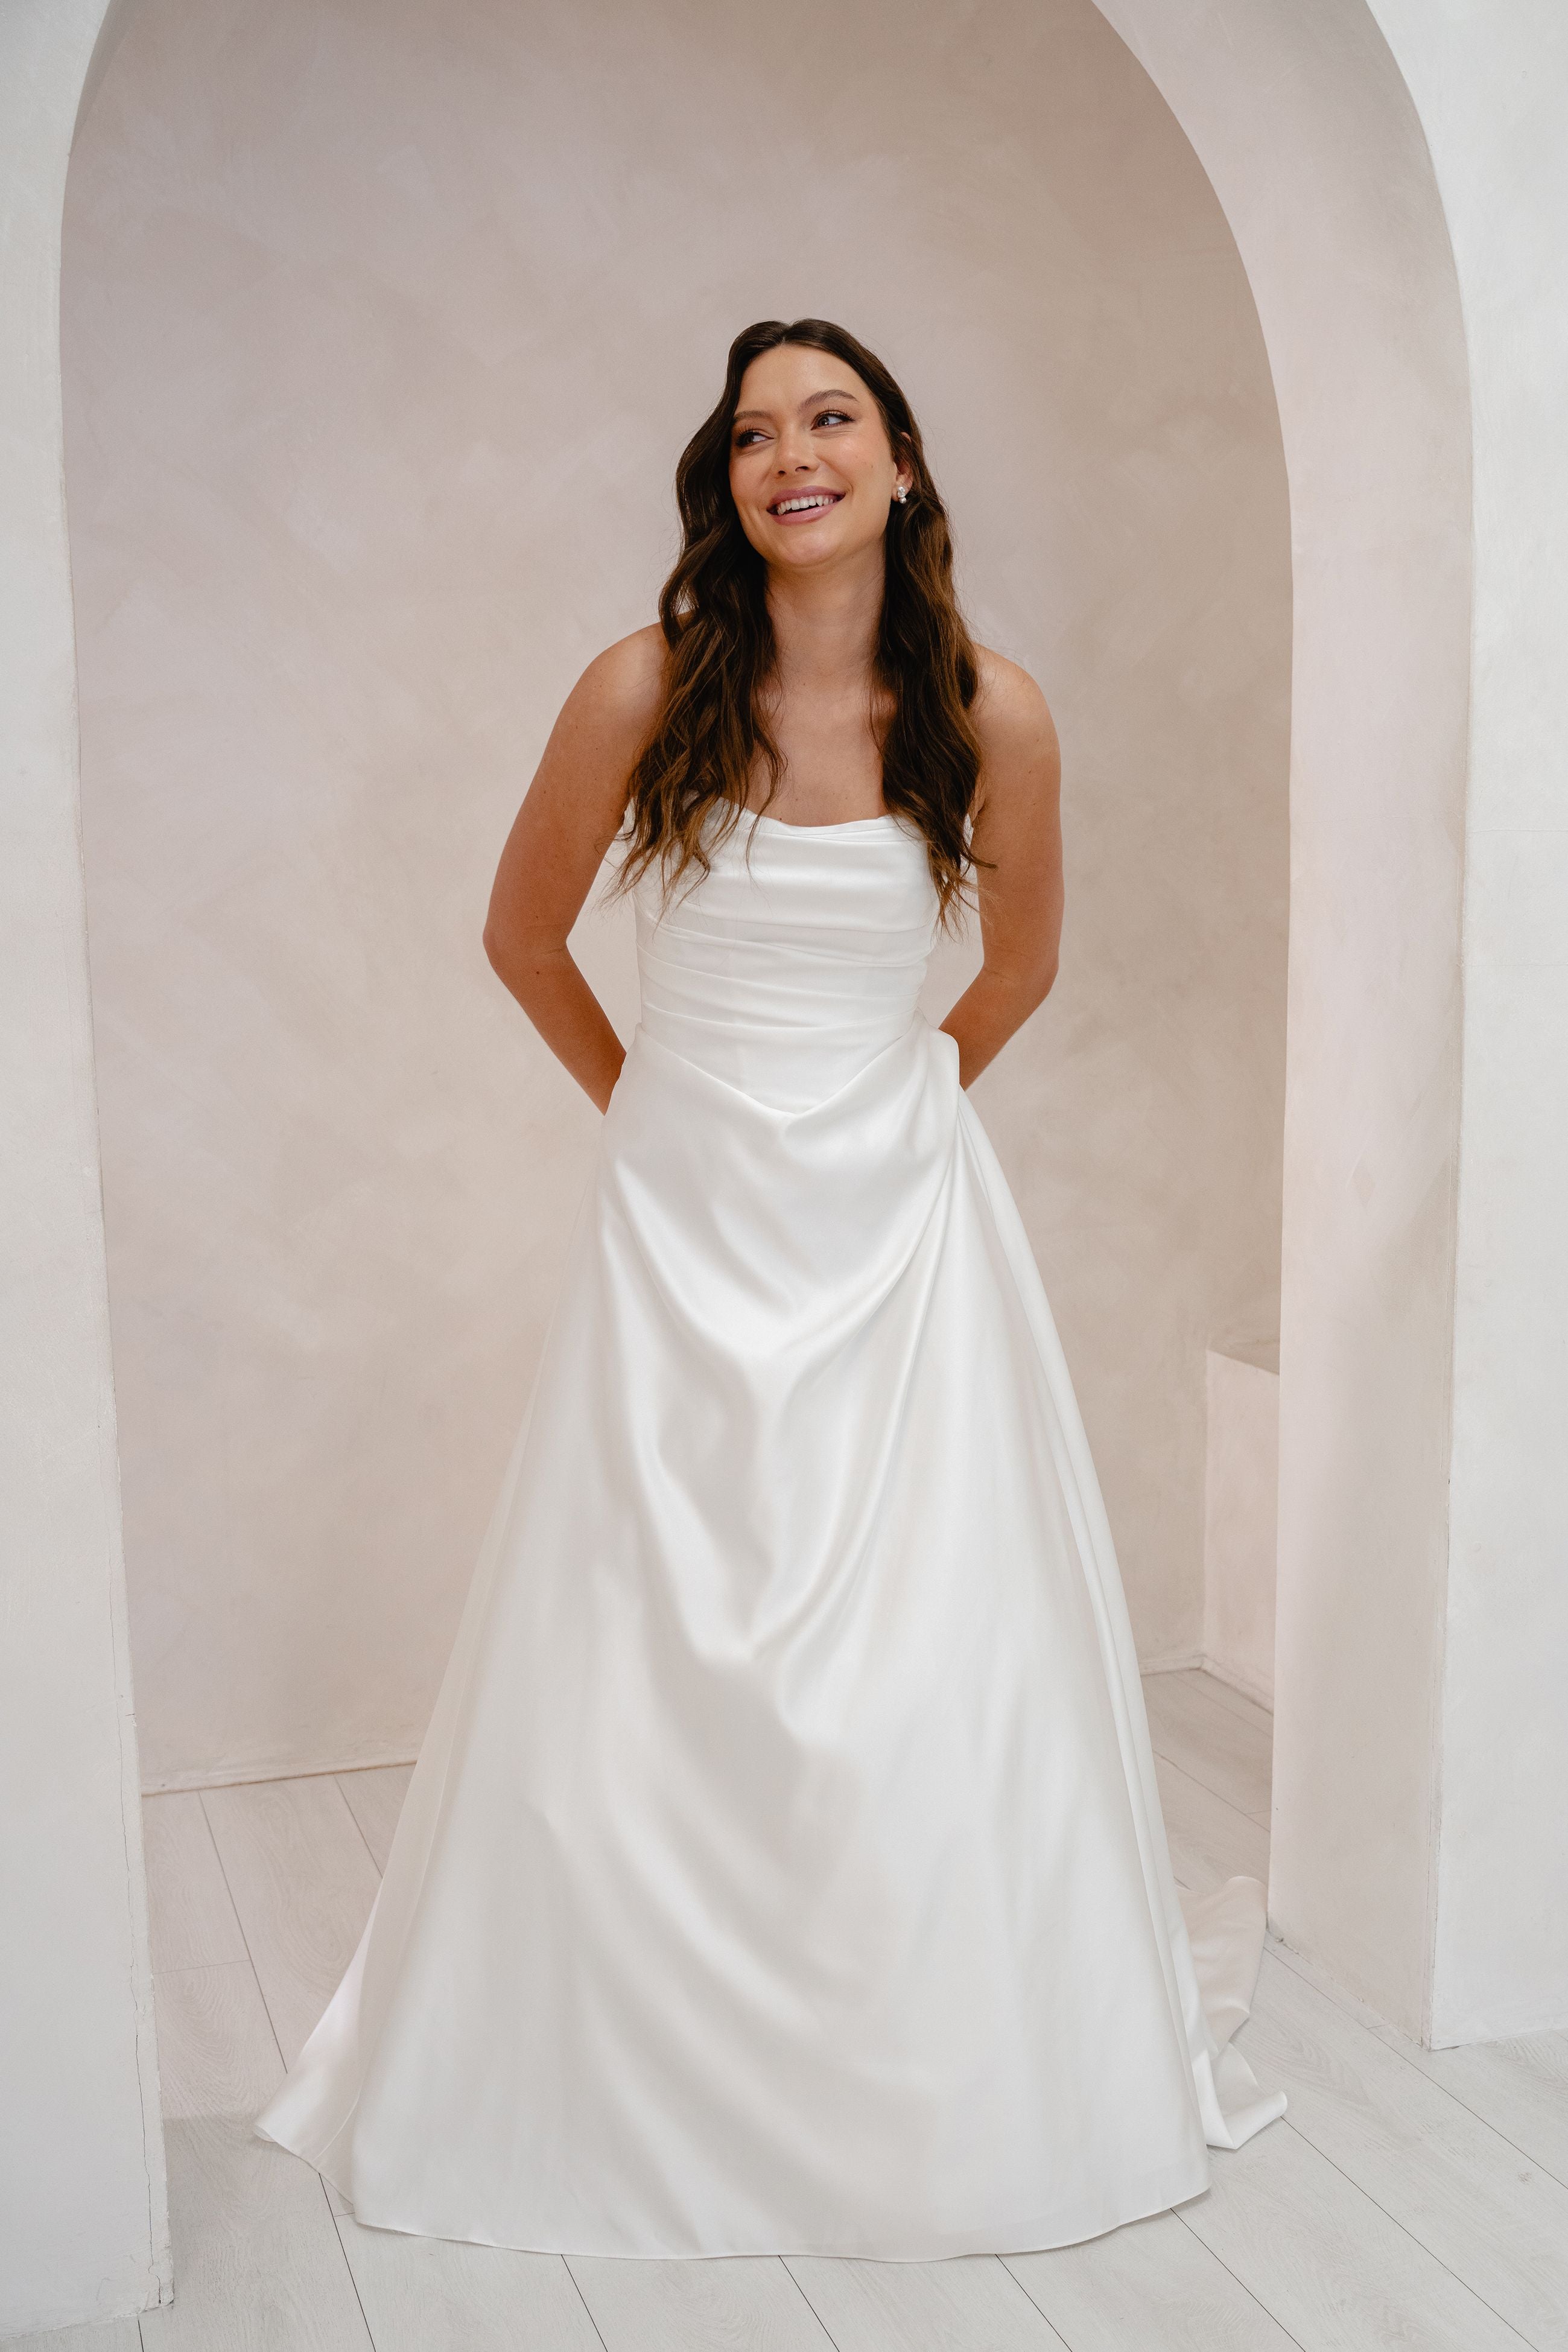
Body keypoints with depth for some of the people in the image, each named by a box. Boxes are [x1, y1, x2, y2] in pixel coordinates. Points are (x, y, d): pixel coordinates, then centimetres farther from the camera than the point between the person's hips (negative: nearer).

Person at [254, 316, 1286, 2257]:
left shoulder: (992, 711, -5)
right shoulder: (644, 693, -8)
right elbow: (522, 937, 8)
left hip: (904, 1225, 1)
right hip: (686, 1227, 0)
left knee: (930, 1667, 3)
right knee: (650, 1674, 6)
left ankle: (950, 2089, 26)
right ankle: (641, 2083, 28)